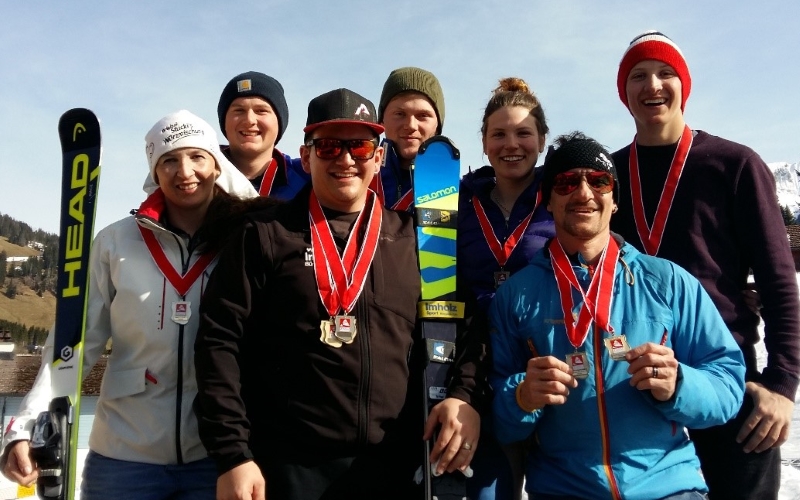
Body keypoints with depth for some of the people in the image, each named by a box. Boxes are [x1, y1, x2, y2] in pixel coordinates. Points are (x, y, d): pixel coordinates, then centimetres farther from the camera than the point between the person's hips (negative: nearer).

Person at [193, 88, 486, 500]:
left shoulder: (412, 238, 7)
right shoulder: (264, 234, 0)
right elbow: (220, 340, -4)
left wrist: (464, 393, -8)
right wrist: (232, 455, -10)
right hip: (286, 466, -2)